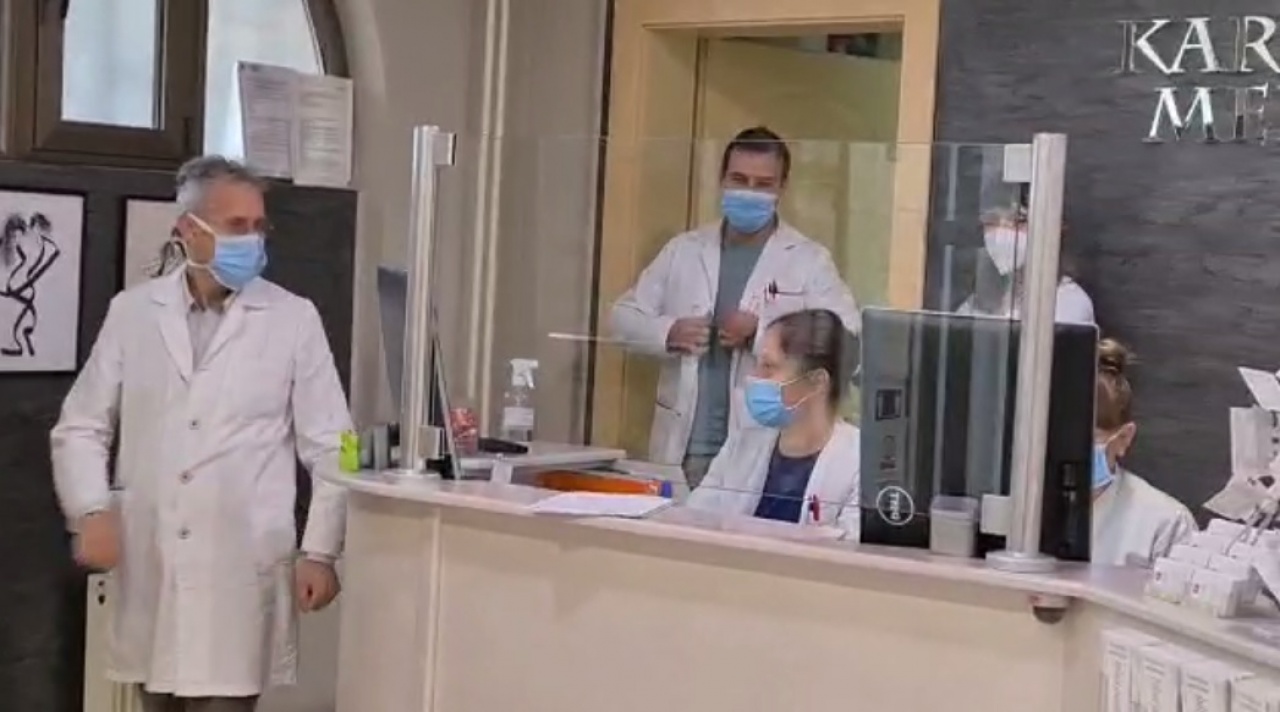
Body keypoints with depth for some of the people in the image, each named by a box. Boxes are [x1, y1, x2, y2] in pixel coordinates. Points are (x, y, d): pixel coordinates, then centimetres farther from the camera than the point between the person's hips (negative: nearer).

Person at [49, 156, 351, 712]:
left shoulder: (293, 319, 0)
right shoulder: (132, 312, 6)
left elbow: (329, 448, 1)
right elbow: (81, 427, 10)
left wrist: (320, 551, -4)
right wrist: (91, 511, -5)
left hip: (241, 566, -3)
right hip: (149, 563, 3)